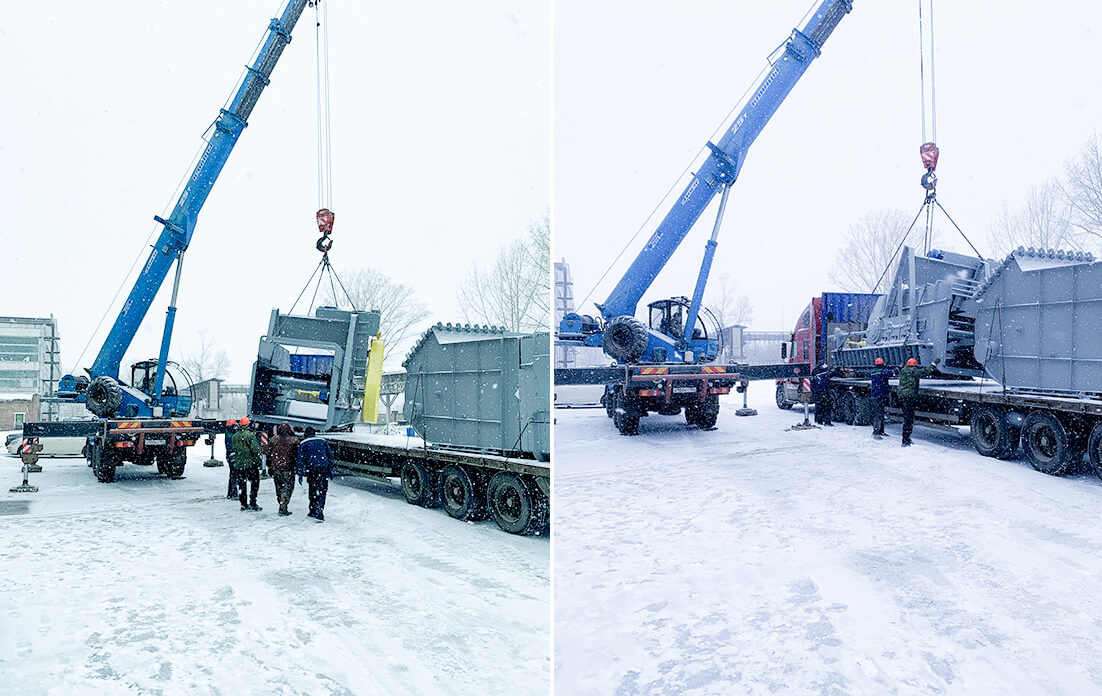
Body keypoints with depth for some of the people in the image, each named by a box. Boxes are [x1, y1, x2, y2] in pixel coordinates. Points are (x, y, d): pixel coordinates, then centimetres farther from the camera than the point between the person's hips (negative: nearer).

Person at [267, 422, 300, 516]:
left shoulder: (273, 440, 6)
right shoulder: (294, 440, -4)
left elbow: (269, 454, 10)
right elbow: (297, 455, -1)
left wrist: (269, 467, 17)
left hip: (275, 468, 4)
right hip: (288, 468, -4)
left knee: (279, 487, 15)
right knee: (287, 487, 1)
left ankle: (282, 505, 22)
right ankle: (283, 508, -5)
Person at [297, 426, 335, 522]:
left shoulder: (303, 444, 8)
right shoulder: (323, 441, 12)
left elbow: (300, 459, 3)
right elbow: (330, 455, 11)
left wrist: (300, 474, 5)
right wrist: (330, 470, 16)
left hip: (311, 469, 0)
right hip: (324, 468, 0)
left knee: (312, 490, 16)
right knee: (322, 491, 0)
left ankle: (313, 511, 22)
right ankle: (318, 512, -12)